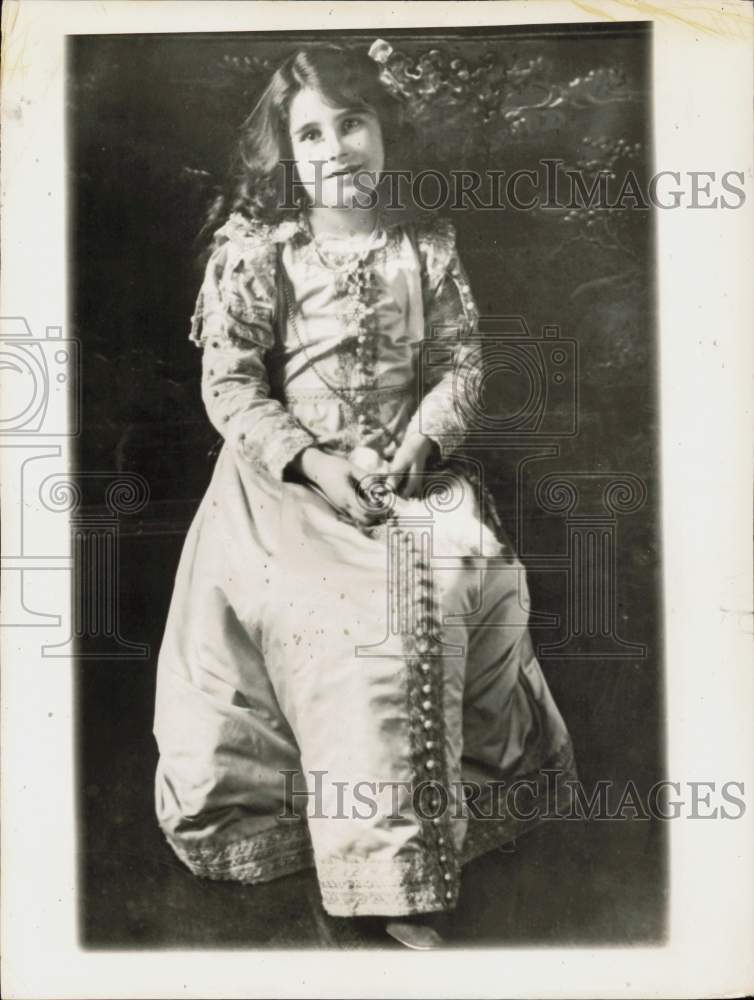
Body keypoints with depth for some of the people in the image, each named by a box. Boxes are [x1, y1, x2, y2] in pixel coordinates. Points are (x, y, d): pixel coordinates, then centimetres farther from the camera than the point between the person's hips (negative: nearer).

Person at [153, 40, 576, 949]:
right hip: (284, 478, -3)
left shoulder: (426, 245, 7)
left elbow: (460, 360, 6)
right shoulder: (256, 250, -2)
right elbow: (228, 382, -4)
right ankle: (386, 862, -15)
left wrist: (417, 446, -11)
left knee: (480, 568, -23)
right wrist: (314, 462, -16)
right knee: (364, 611, -27)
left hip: (407, 470, 3)